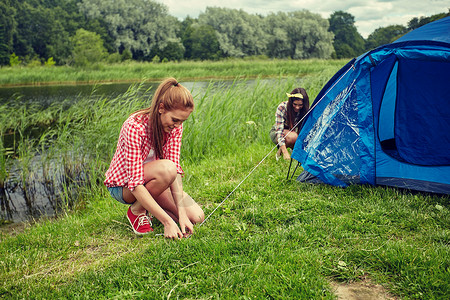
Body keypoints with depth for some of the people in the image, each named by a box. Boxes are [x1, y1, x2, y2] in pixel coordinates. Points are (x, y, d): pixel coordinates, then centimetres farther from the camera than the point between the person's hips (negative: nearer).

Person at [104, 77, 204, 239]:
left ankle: (149, 207, 10)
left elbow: (176, 170, -17)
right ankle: (136, 210, -11)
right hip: (123, 185, -6)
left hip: (151, 180, 6)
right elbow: (135, 184, -36)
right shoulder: (134, 127, -32)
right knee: (166, 168, -36)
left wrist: (181, 212, -29)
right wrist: (167, 221, -39)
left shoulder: (175, 126, -12)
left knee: (196, 217, -10)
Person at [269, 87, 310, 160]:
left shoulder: (306, 110, -18)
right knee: (293, 137, -37)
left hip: (293, 132, 4)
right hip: (276, 133, -4)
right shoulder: (282, 107, -29)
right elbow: (279, 130, -31)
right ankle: (280, 151, -12)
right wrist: (285, 152, -39)